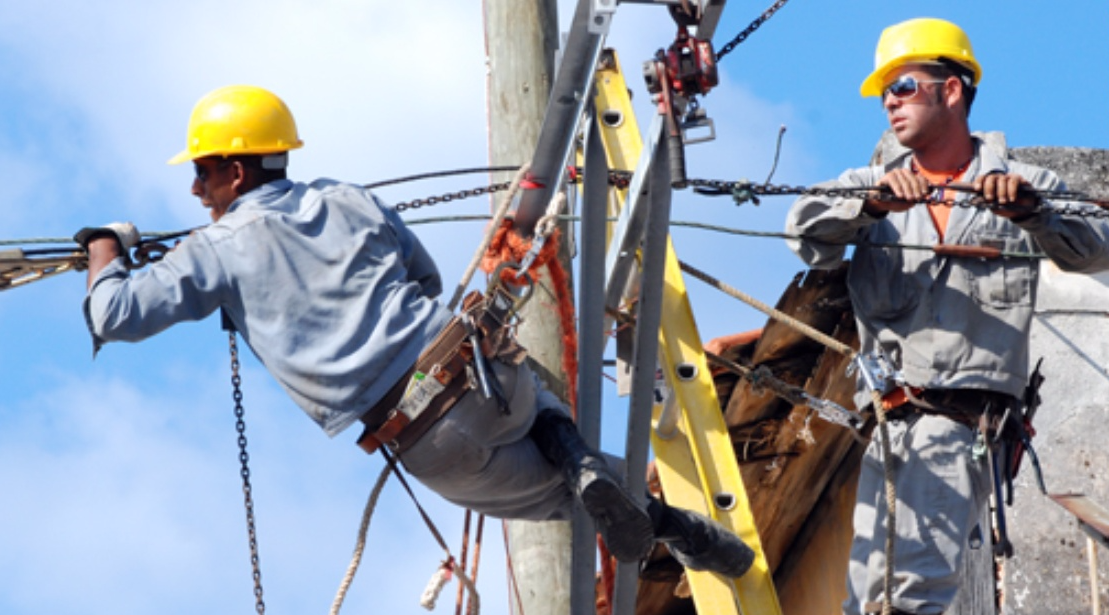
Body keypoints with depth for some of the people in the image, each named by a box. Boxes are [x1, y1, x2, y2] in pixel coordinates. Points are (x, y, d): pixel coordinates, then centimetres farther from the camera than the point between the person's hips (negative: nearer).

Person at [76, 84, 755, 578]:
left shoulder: (222, 247, 2)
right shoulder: (352, 201, 16)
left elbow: (117, 315, 1)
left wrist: (106, 251, 21)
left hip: (432, 443, -4)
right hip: (483, 374, 4)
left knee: (546, 492, 26)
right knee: (536, 405, 41)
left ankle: (671, 525, -1)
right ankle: (582, 459, 4)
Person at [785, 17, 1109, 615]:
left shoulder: (1027, 188, 10)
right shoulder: (871, 186, 18)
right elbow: (806, 233, -1)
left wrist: (1028, 211, -25)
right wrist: (872, 202, -20)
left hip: (962, 414, -4)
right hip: (888, 418, 4)